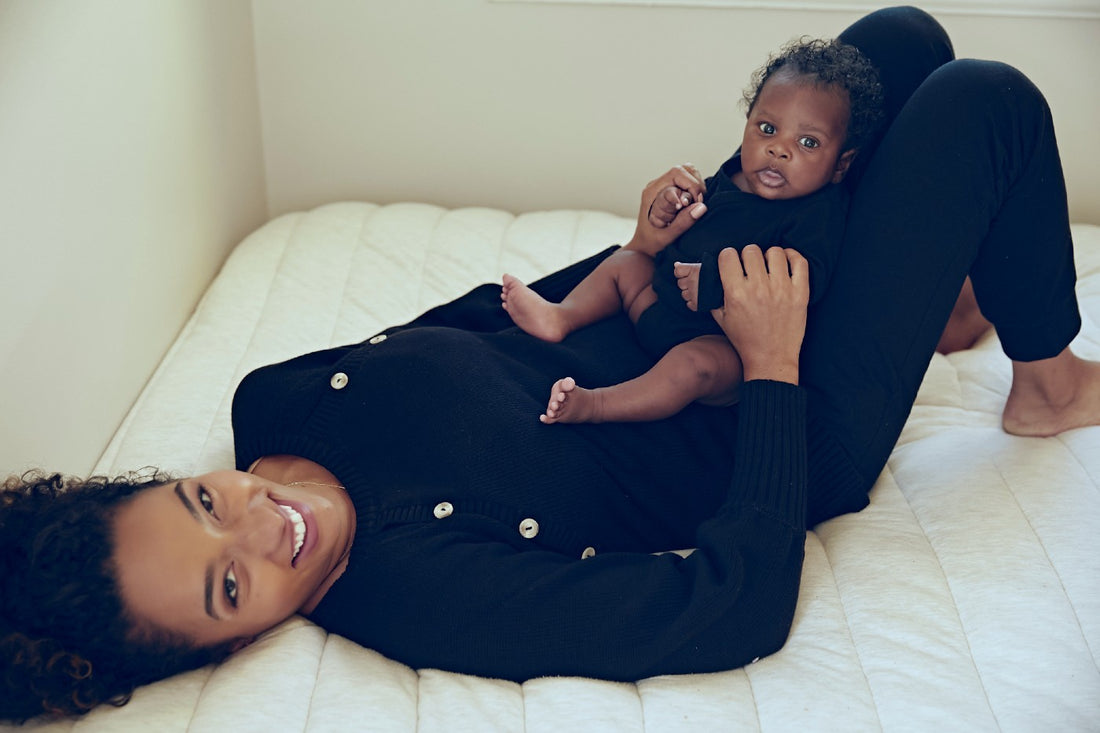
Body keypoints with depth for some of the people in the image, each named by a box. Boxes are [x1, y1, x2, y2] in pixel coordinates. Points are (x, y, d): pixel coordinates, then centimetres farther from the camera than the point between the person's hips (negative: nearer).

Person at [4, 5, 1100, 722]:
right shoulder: (425, 596, -35)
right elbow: (742, 603, -32)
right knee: (987, 101, -10)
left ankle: (942, 277, 36)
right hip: (774, 434, -7)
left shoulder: (273, 401, -13)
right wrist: (772, 369, -26)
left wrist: (631, 253, -4)